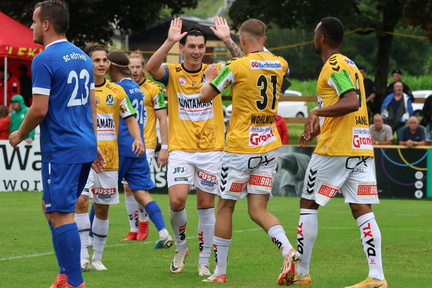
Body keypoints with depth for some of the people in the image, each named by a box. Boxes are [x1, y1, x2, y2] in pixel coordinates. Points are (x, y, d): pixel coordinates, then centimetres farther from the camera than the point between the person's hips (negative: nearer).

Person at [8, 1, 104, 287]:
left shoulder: (44, 60, -14)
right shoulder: (82, 57, 13)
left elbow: (39, 109, -18)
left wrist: (20, 134, -1)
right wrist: (93, 143, 23)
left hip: (61, 151, -9)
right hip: (85, 146, 9)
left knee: (61, 215, -6)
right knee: (52, 206, 18)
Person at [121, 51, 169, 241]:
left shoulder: (154, 90, -4)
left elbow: (163, 119, -4)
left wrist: (164, 148, -10)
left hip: (145, 146, -5)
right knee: (128, 187, 3)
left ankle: (144, 222, 7)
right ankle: (134, 229, 11)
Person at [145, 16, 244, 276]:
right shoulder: (172, 73, 0)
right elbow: (151, 67, -21)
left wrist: (228, 40, -21)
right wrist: (169, 41, -31)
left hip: (211, 150, 1)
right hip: (181, 149, -1)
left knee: (206, 206, 4)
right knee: (177, 200, -15)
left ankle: (204, 261, 15)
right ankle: (181, 246, 11)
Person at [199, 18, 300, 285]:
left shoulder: (236, 66, -13)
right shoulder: (280, 65, 3)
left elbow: (205, 96, -7)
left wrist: (210, 76, 12)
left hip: (241, 148, -5)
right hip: (270, 146, 5)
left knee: (225, 207, 8)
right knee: (258, 210, 6)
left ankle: (220, 272, 13)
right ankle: (288, 250, -20)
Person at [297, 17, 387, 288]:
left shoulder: (334, 65, -9)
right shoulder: (350, 65, 20)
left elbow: (352, 102, -23)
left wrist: (317, 112, -25)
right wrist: (318, 128, 33)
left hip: (336, 148, -8)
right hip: (362, 146, 8)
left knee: (308, 204, 5)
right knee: (362, 210, 0)